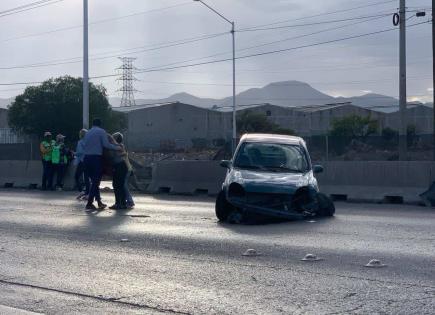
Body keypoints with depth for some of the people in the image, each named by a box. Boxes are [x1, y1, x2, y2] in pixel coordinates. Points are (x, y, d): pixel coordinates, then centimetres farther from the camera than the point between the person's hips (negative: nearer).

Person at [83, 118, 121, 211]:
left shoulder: (87, 133, 18)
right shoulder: (101, 131, 0)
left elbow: (83, 145, 10)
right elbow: (106, 144, -11)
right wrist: (116, 147, -2)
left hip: (87, 158, 6)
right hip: (96, 158, -6)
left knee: (94, 181, 14)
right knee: (96, 181, -3)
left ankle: (99, 202, 18)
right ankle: (89, 204, -10)